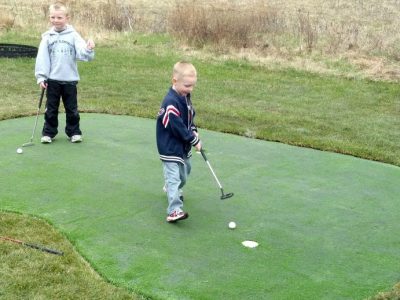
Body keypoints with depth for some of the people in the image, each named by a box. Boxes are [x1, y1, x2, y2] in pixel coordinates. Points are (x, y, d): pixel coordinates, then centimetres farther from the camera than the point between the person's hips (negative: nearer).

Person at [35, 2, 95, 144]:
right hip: (52, 80, 1)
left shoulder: (73, 35, -1)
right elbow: (42, 58, 0)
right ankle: (48, 132, 18)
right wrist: (41, 77, -6)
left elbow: (82, 53, -12)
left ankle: (74, 132, 21)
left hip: (70, 80, -1)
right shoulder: (47, 37, 1)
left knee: (72, 109, 8)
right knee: (51, 109, 8)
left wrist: (89, 50, -34)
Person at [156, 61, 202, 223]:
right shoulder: (171, 102, -27)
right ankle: (174, 211, -19)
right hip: (170, 147, -10)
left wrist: (194, 130, -1)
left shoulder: (185, 96, 3)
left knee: (185, 169, 27)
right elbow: (178, 128, -26)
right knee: (174, 177, -15)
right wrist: (195, 141, -18)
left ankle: (172, 189, 53)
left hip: (183, 146, 10)